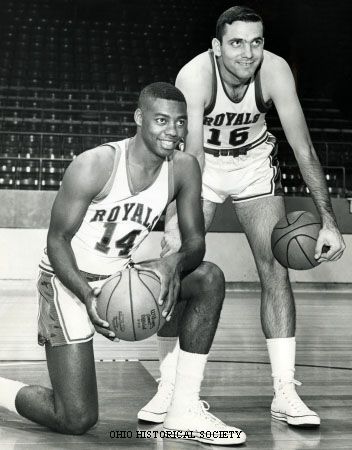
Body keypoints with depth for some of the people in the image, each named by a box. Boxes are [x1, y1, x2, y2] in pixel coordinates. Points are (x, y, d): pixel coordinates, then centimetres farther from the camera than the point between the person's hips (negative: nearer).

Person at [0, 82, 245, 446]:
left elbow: (195, 241, -3)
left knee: (209, 279, -15)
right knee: (76, 420, -11)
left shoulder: (184, 169, -7)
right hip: (68, 280, -6)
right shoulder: (94, 166, -22)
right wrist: (88, 297, -31)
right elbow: (57, 239, -15)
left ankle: (184, 410, -9)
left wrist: (175, 264, -28)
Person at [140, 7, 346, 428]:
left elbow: (304, 149, -24)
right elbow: (191, 155, -39)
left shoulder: (275, 70, -24)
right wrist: (176, 223, -52)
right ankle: (169, 388, 3)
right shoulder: (194, 76, -30)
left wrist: (328, 220, -29)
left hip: (255, 163, 2)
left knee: (276, 269, -8)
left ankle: (285, 392, -3)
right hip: (201, 164, -1)